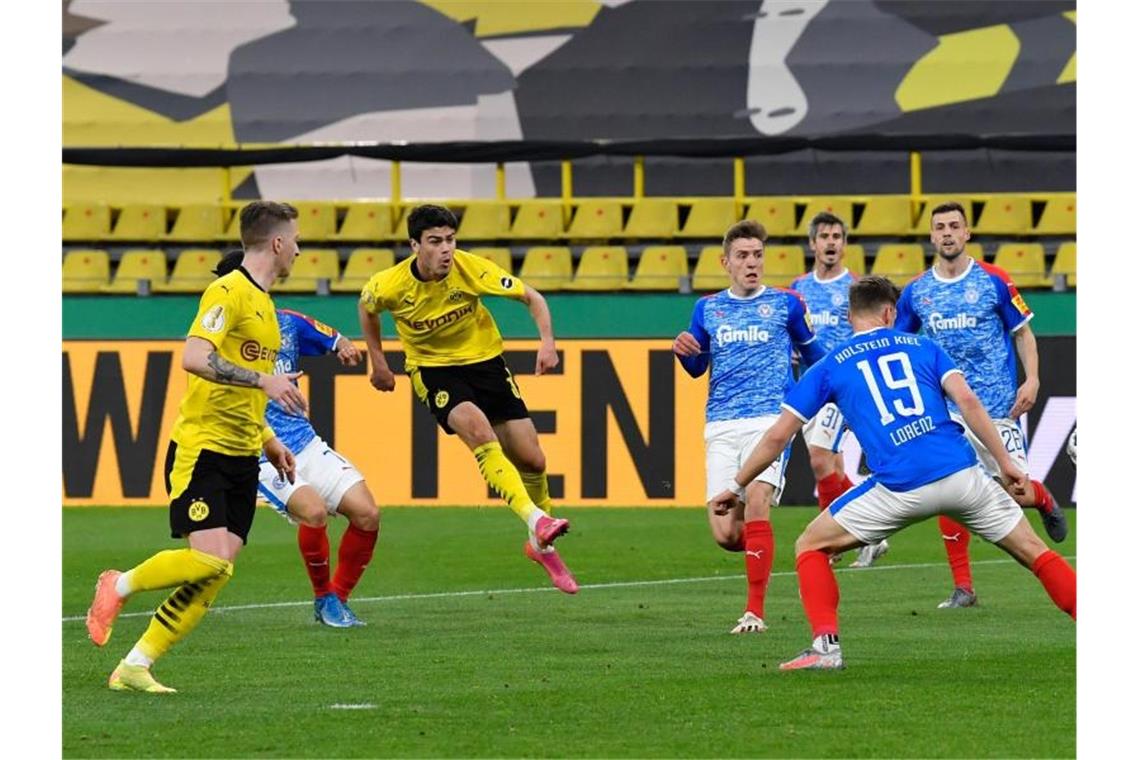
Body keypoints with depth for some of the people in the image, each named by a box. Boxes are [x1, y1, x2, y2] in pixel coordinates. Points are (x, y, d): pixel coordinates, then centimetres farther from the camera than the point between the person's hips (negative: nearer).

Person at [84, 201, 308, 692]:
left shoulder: (262, 301, 19)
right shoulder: (228, 292, -11)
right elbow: (195, 359, -24)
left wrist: (269, 441, 25)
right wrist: (264, 380, -27)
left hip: (241, 456, 9)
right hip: (202, 448, -9)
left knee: (218, 572, -3)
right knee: (207, 558, -20)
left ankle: (135, 667, 0)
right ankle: (119, 587, 6)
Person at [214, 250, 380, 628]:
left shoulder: (286, 323, 8)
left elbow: (337, 342, 22)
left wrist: (345, 347, -2)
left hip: (305, 443, 6)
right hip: (259, 455, -6)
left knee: (366, 513, -8)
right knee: (314, 511, -29)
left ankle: (339, 597, 12)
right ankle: (323, 599, -4)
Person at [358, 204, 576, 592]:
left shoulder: (472, 270, -20)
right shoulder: (390, 286, -19)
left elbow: (531, 297, -8)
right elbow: (366, 307, 6)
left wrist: (547, 341, -22)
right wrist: (378, 362, 7)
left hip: (484, 360, 2)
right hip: (433, 368, -2)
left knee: (533, 460, -1)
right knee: (480, 433, -33)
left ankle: (541, 545, 24)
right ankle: (535, 520, -40)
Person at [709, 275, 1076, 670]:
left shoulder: (829, 366, 16)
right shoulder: (922, 346, 18)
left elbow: (778, 436, 16)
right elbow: (968, 401, 3)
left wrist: (737, 487, 28)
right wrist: (1006, 463, 4)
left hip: (899, 487, -1)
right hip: (960, 474, 2)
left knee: (811, 546, 16)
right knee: (1034, 552, 15)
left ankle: (826, 645, -1)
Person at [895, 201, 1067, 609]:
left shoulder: (994, 281, -3)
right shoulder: (915, 292, 5)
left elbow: (1023, 333, 4)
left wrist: (1031, 380, -8)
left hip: (997, 404, -2)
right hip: (944, 409, 2)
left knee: (1014, 490, -8)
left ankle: (1044, 499, 31)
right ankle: (962, 587, 1)